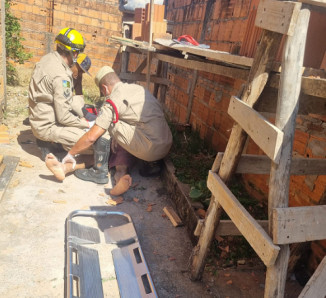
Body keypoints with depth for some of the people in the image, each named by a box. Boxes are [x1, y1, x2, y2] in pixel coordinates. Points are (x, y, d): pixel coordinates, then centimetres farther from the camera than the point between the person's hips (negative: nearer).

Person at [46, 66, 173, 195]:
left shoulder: (113, 101, -8)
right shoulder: (139, 88, 16)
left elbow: (91, 137, -9)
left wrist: (71, 153, 7)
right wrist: (116, 137, 37)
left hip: (150, 150, -8)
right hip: (167, 147, 8)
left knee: (110, 124, -1)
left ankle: (99, 171, 6)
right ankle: (123, 170, 7)